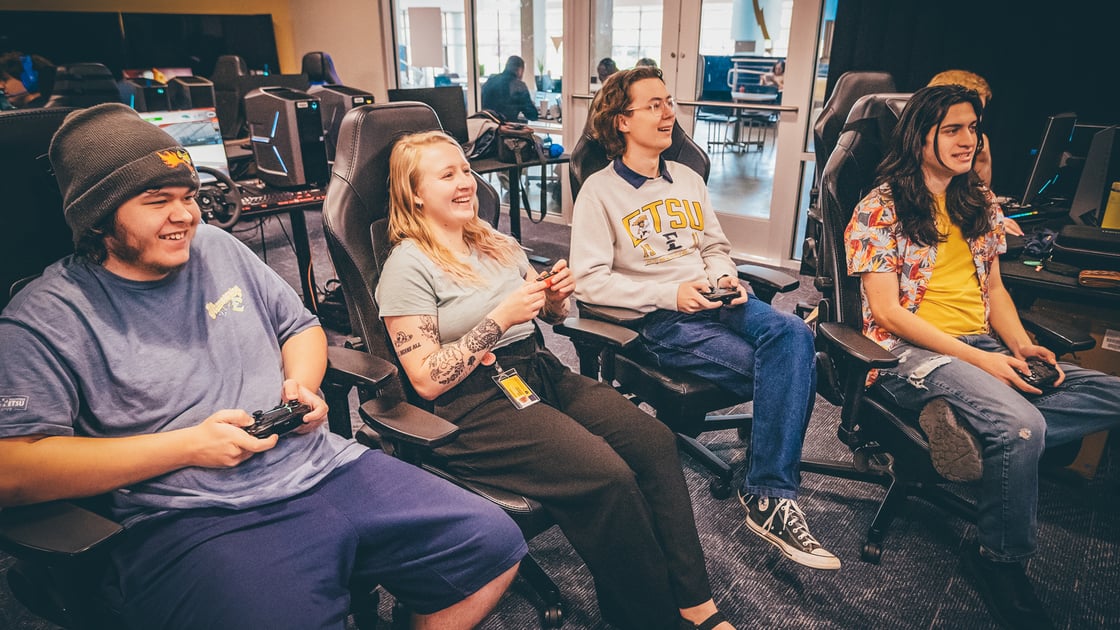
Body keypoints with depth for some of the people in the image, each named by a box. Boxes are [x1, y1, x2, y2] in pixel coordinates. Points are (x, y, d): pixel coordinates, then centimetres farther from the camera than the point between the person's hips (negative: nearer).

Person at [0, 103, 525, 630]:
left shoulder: (217, 248, 14)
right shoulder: (44, 319, -3)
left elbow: (301, 327, 23)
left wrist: (302, 384, 0)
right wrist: (186, 445, -14)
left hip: (324, 466, 5)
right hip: (195, 522, -4)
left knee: (494, 544, -3)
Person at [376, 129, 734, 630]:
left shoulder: (496, 243, 16)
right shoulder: (408, 266, -6)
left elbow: (548, 318, 22)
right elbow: (427, 381, -13)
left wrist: (556, 297, -1)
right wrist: (501, 318, -17)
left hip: (540, 371, 7)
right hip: (473, 405, -7)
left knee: (655, 442, -14)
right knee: (608, 477, -26)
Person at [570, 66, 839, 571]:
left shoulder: (688, 180, 21)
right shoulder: (599, 192, -1)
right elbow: (589, 281, -9)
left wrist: (725, 277, 1)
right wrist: (670, 294, -16)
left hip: (714, 301, 6)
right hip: (659, 320, -6)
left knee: (792, 334, -27)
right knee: (790, 371, -23)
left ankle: (769, 496, -23)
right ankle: (773, 494, -9)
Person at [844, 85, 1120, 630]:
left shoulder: (980, 203, 17)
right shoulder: (881, 208, -5)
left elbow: (993, 288, 21)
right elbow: (887, 310, -11)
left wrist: (1021, 345, 0)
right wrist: (978, 360, -17)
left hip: (983, 346, 7)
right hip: (911, 351, -7)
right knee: (1021, 425, -31)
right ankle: (1001, 562, -9)